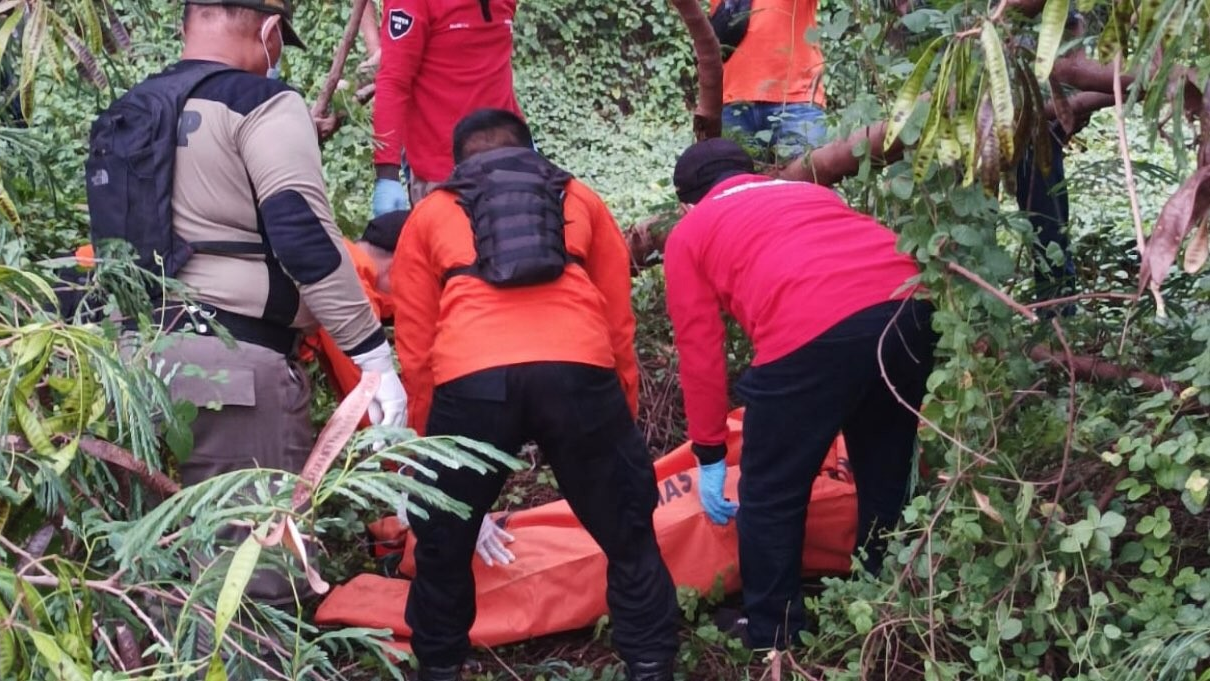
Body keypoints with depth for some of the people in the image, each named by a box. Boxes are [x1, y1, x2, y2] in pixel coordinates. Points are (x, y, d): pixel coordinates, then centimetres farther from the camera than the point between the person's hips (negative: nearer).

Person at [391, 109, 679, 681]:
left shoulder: (430, 213, 28)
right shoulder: (581, 200, 30)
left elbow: (414, 348, 24)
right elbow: (619, 322, 27)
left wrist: (423, 441, 32)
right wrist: (626, 411, 35)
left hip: (471, 380, 0)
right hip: (578, 371, 0)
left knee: (443, 545, 21)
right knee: (628, 537, 16)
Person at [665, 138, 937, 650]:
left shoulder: (689, 233, 22)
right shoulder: (809, 192, 37)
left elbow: (700, 354, 18)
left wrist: (709, 457, 27)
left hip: (812, 330, -6)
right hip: (911, 305, 6)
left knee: (770, 496, 14)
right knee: (886, 473, 25)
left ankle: (772, 639, 26)